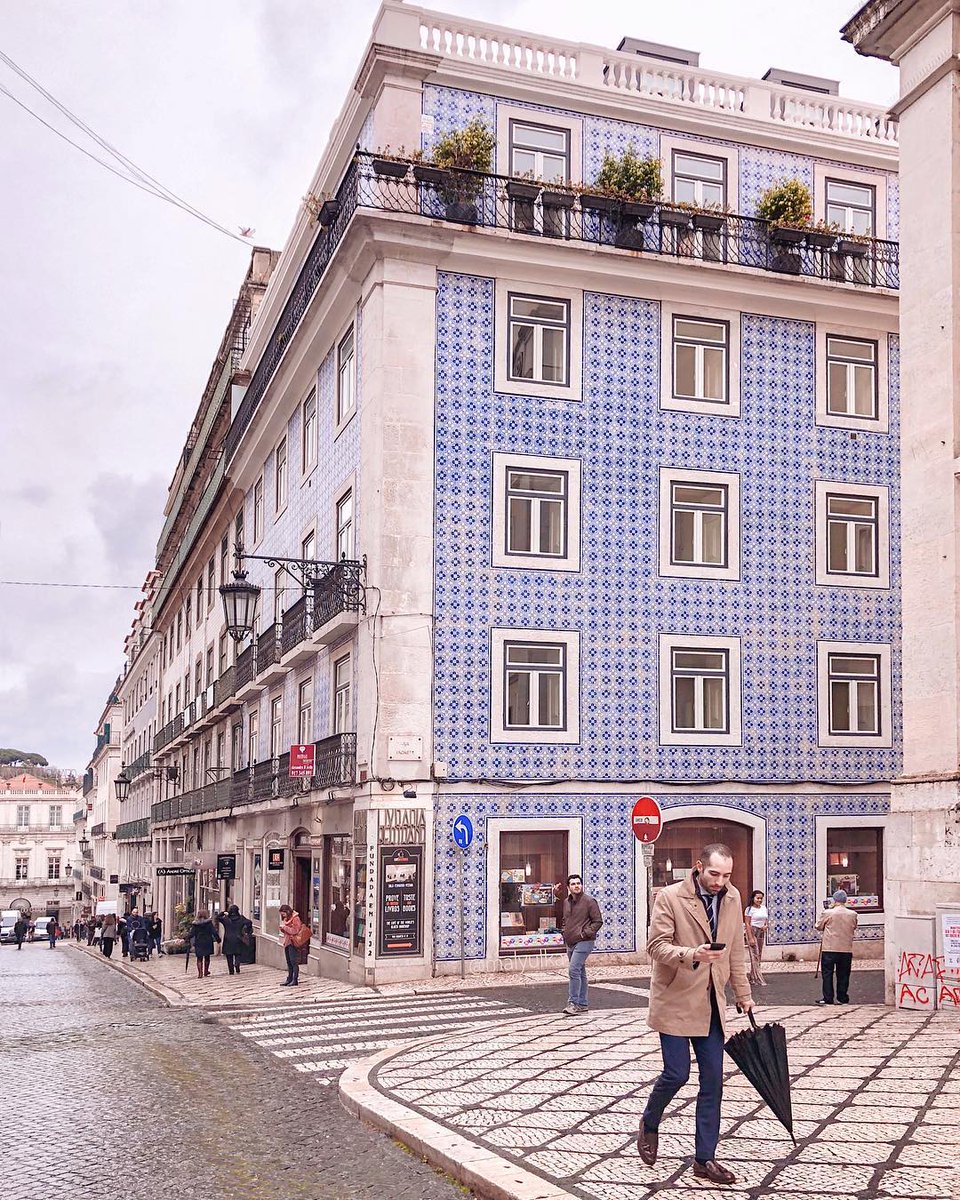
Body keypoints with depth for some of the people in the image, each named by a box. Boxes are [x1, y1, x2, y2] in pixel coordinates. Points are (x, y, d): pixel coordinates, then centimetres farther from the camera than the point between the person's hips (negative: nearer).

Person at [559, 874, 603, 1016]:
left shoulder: (589, 901, -8)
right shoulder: (566, 902, 13)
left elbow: (598, 921, -8)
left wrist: (585, 933, -15)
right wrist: (564, 931, 12)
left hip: (584, 942, -8)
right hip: (570, 943, 8)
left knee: (574, 970, -18)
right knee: (580, 972, 13)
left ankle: (573, 1003, -16)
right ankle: (582, 1004, 18)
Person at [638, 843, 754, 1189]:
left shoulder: (732, 898, 5)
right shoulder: (670, 897, -13)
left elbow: (736, 952, 14)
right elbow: (656, 945, -14)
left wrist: (743, 995, 15)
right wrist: (692, 955, -31)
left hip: (711, 1004, 5)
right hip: (675, 1001, -5)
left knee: (712, 1081, 4)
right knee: (677, 1074, -4)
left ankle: (704, 1160, 13)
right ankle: (649, 1124, 26)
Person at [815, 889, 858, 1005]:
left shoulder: (827, 913, -10)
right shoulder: (852, 914, -1)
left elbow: (818, 927, 3)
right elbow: (854, 928, 14)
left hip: (829, 949, -3)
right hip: (846, 949, 3)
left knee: (827, 974, 5)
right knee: (843, 975, 12)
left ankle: (828, 998, 3)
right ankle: (842, 998, 14)